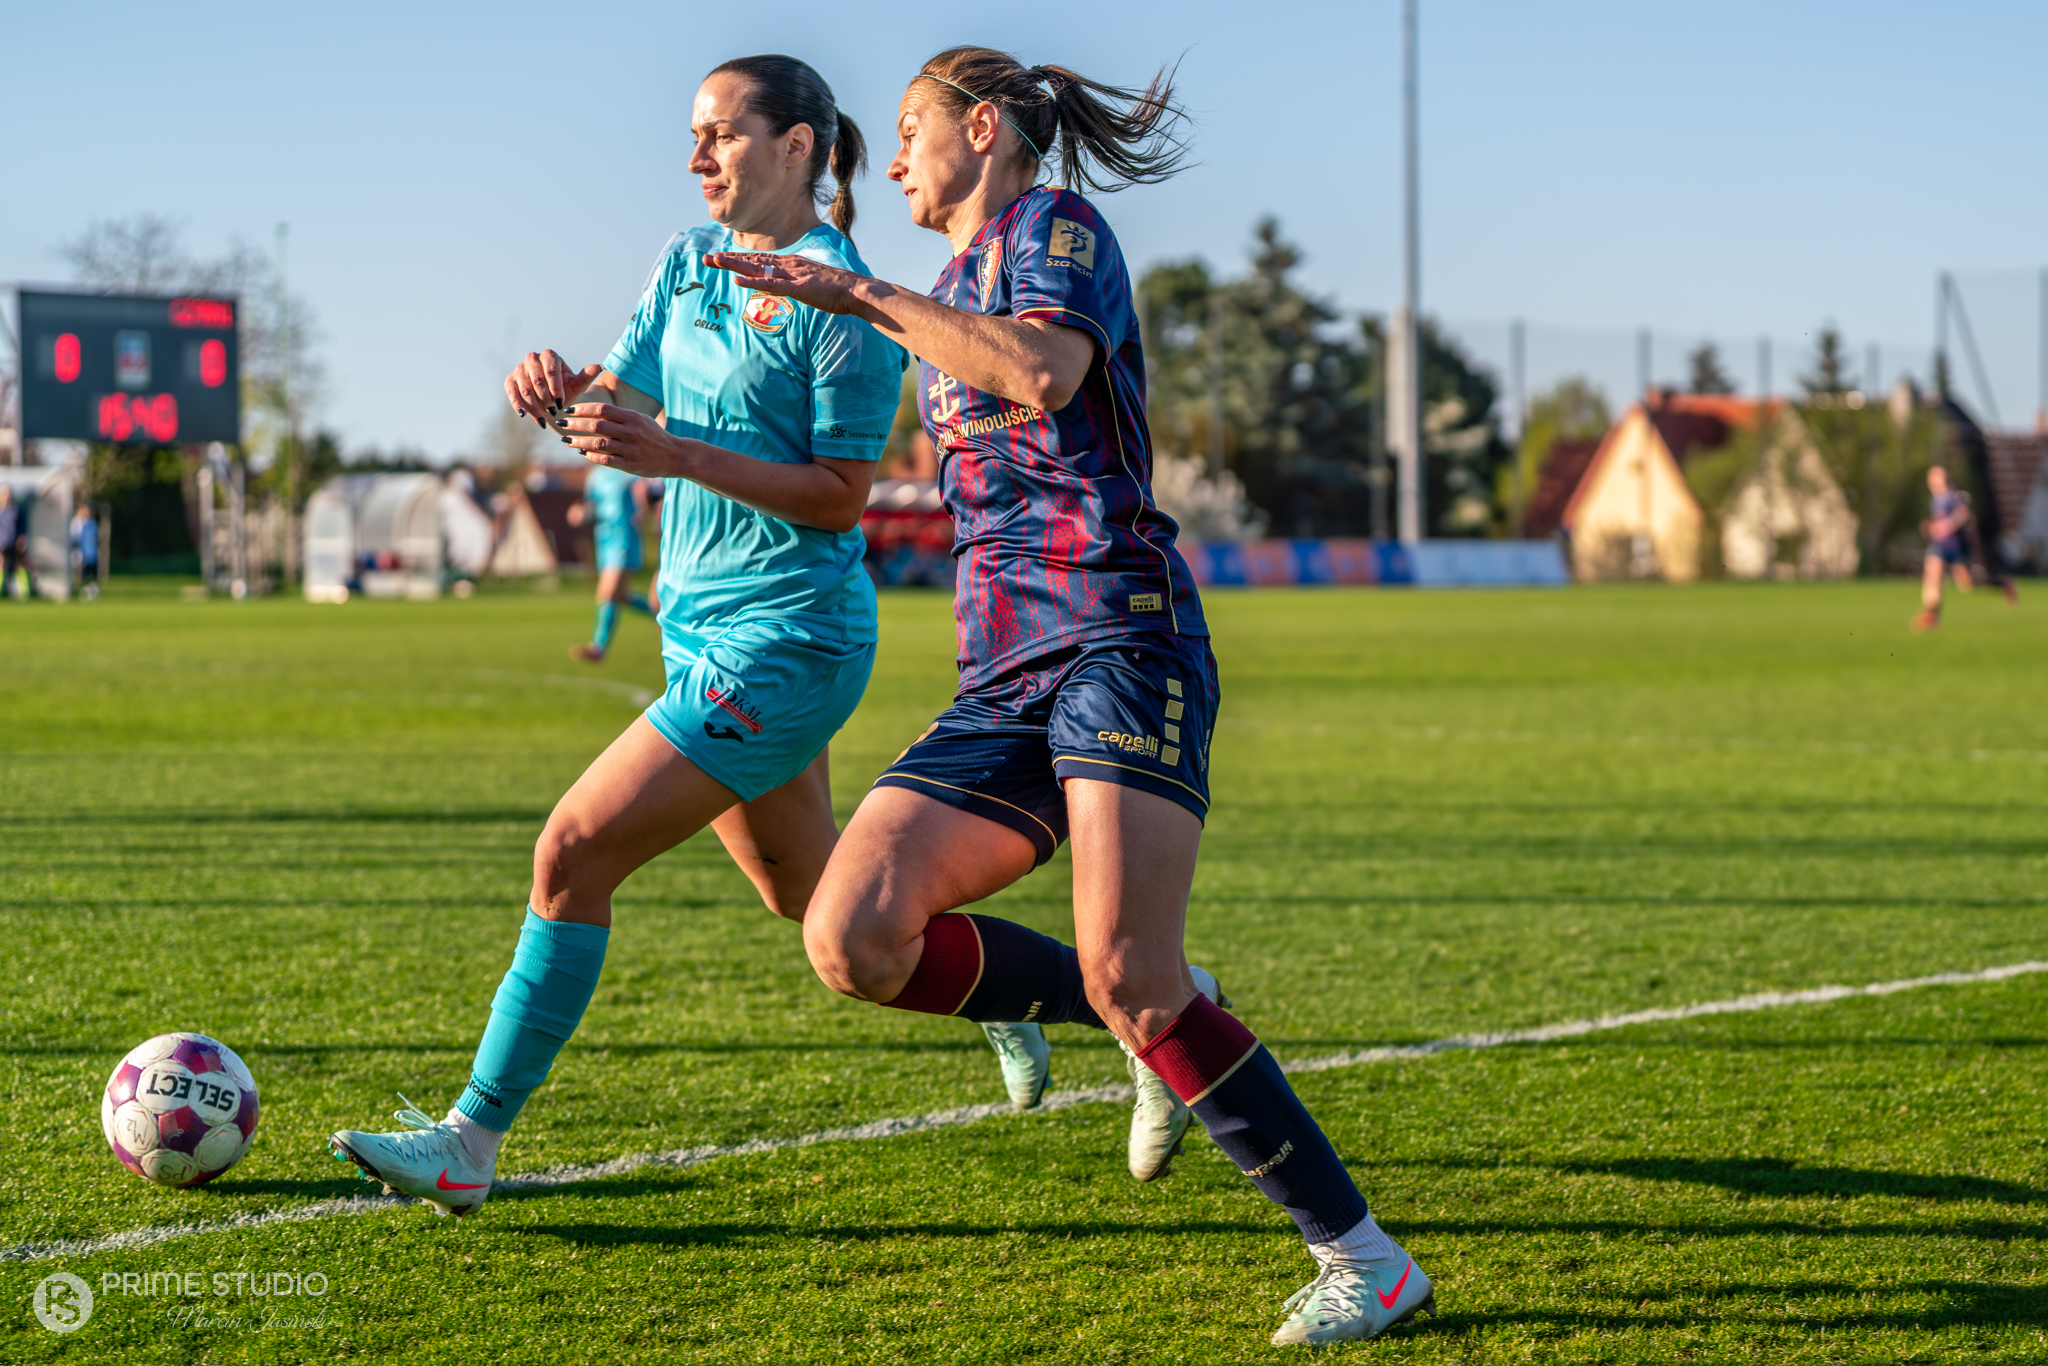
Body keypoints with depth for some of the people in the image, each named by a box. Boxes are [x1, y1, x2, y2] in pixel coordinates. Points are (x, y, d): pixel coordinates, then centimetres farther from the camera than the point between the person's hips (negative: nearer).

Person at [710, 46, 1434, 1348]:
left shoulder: (1053, 225, 2)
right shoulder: (944, 311, 27)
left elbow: (1046, 371, -20)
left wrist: (864, 294, -15)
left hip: (1120, 642, -8)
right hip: (1001, 687, 8)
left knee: (1129, 982, -22)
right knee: (852, 941, -13)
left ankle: (1366, 1260, -11)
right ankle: (1158, 1016, 4)